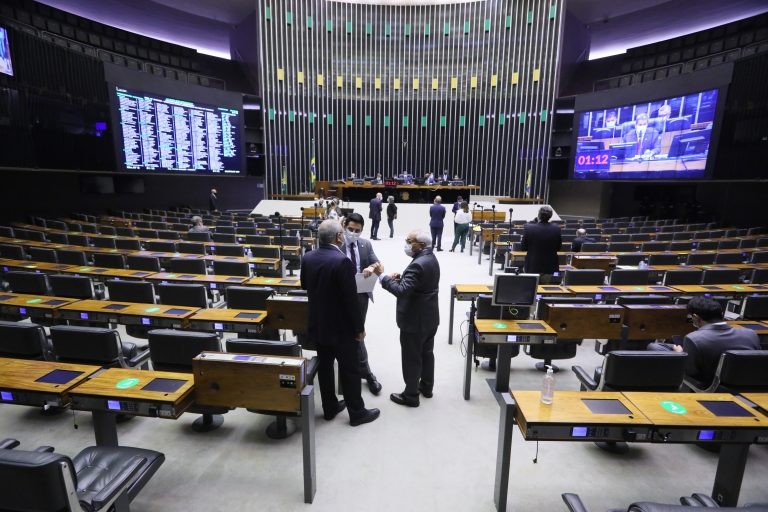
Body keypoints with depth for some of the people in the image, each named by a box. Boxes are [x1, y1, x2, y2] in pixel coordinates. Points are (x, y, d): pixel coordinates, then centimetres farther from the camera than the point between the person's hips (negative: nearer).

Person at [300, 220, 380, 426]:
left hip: (318, 324, 7)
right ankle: (357, 412, 23)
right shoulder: (342, 261, -25)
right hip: (341, 327, -7)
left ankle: (329, 407, 34)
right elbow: (351, 299, -22)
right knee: (350, 370, 8)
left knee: (324, 366, 18)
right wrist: (359, 327, -11)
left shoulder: (307, 258, -3)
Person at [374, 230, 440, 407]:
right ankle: (426, 387, 38)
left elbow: (401, 291, -32)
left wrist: (382, 276, -28)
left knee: (411, 359, 5)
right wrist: (401, 278, 0)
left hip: (415, 320, -10)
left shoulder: (418, 265, -27)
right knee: (426, 353, 21)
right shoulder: (430, 258, 5)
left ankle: (411, 396, 20)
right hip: (429, 317, 10)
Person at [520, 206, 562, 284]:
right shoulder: (556, 228, -9)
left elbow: (523, 247, -7)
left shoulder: (528, 228, -16)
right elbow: (559, 247, 1)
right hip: (550, 266, 2)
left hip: (533, 266, -2)